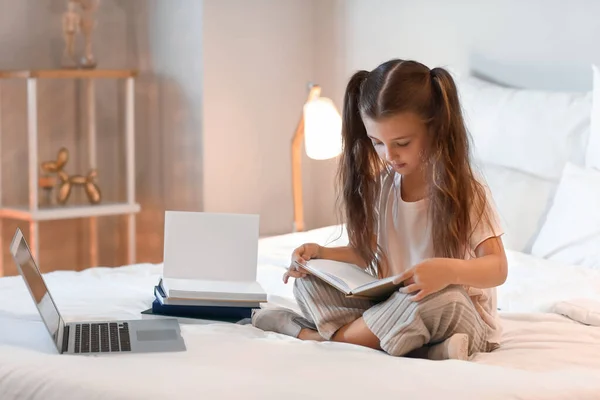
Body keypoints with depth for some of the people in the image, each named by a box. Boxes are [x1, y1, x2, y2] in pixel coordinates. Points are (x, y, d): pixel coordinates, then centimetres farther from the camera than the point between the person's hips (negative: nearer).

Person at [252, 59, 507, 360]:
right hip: (391, 302, 5)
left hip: (461, 316, -5)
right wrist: (320, 253, -7)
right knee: (308, 282, -10)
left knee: (439, 301, -39)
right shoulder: (381, 186, 3)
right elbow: (368, 252, 12)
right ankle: (424, 351, -26)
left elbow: (497, 268, -17)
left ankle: (314, 335, -20)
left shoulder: (464, 188, -13)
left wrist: (448, 269, -38)